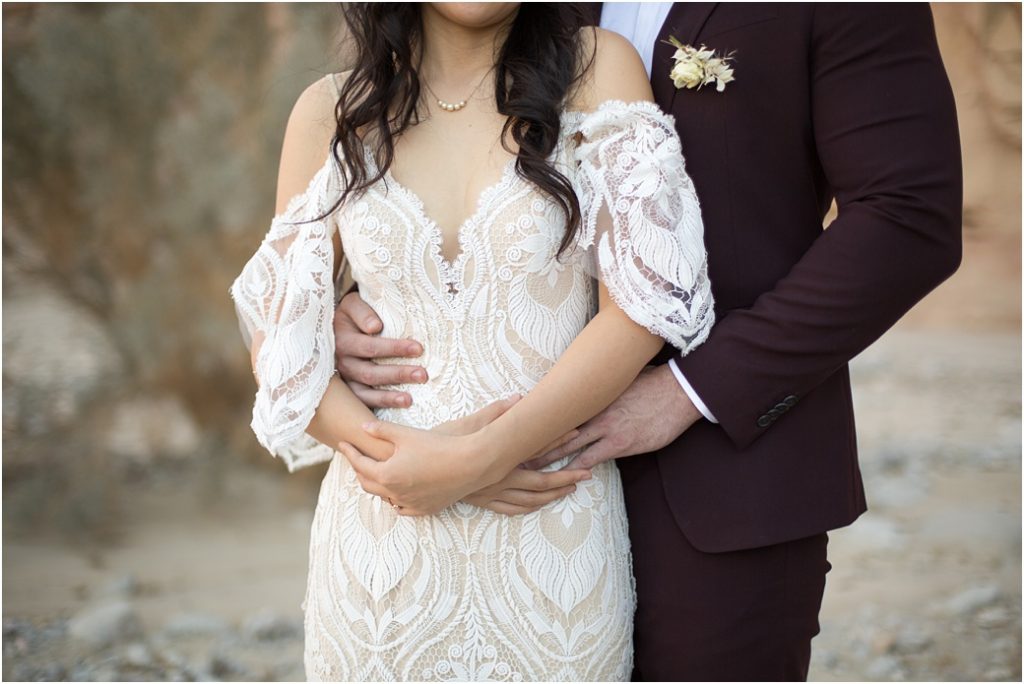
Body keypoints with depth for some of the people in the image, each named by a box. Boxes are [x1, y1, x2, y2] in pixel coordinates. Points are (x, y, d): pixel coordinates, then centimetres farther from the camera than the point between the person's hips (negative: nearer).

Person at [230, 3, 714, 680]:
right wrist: (387, 447, -14)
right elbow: (276, 338, 3)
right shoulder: (331, 112, 3)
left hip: (555, 533, -1)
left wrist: (477, 459, -17)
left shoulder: (596, 68, -3)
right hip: (382, 534, 2)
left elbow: (641, 307, -11)